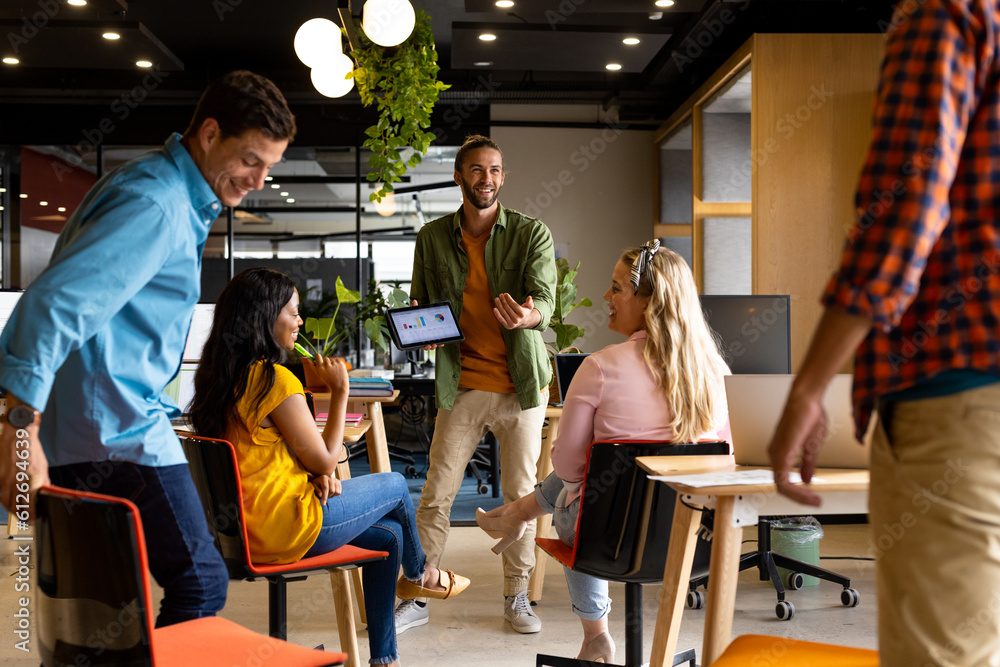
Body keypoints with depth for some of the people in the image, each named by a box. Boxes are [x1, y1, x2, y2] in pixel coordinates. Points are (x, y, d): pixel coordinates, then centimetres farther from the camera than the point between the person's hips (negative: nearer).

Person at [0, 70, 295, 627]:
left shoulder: (182, 198, 16)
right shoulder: (157, 205, -16)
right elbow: (56, 302, -26)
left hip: (77, 437, 10)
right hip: (122, 435, -10)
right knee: (200, 585, -1)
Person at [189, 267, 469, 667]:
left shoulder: (218, 376, 7)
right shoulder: (275, 379, -22)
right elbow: (324, 459, -13)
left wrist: (316, 476, 1)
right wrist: (339, 390, -4)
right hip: (285, 527, -9)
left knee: (387, 535, 18)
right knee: (395, 485, 13)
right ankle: (418, 574, 43)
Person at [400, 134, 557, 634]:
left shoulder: (532, 233, -1)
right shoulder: (432, 237, 6)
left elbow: (545, 299, -13)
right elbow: (420, 302, 16)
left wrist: (526, 316, -37)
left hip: (521, 382, -1)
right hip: (462, 385, 1)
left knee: (520, 493, 6)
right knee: (436, 493, 0)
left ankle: (516, 597, 22)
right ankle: (417, 597, 13)